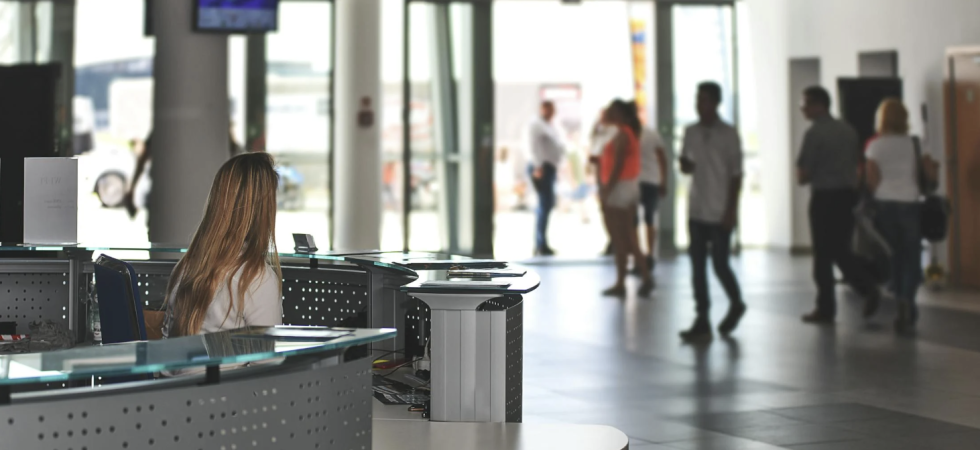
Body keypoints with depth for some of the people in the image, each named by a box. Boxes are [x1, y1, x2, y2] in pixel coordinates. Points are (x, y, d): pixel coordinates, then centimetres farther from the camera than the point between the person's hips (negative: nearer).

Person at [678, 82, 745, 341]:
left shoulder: (728, 135, -6)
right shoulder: (691, 132, 8)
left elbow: (736, 175, -6)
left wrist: (731, 211, -11)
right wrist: (685, 164, -10)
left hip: (720, 213, -5)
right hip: (697, 211, 5)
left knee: (720, 264, -2)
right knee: (698, 266, 2)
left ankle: (736, 304, 25)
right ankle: (702, 322, 6)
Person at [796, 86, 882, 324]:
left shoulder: (814, 133, -13)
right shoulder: (848, 130, 9)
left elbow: (802, 175, -13)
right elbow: (859, 165, 16)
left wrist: (804, 176, 7)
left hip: (824, 197, -7)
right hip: (848, 195, 7)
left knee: (823, 254, 2)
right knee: (841, 251, 16)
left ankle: (826, 309, 7)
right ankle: (868, 288, -3)